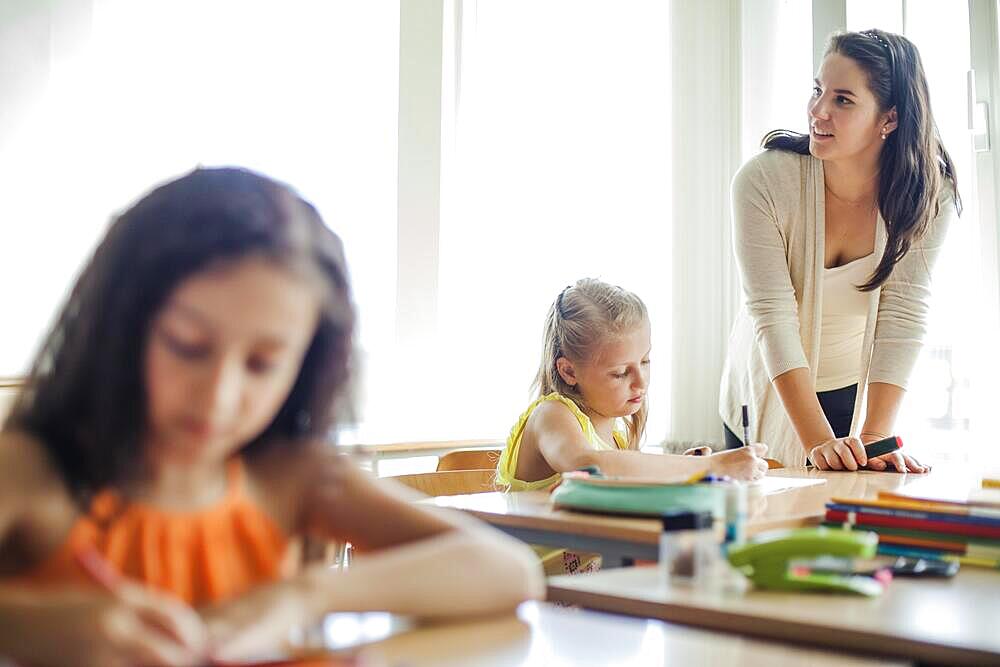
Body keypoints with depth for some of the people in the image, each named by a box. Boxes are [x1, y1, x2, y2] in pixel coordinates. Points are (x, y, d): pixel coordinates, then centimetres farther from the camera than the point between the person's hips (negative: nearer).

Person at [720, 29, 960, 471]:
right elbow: (774, 317, -29)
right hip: (771, 397, -1)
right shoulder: (763, 181, -25)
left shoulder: (929, 195, -18)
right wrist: (818, 441, -36)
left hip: (860, 396, 1)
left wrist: (876, 436, -31)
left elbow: (903, 319, -21)